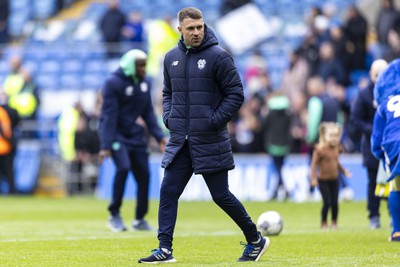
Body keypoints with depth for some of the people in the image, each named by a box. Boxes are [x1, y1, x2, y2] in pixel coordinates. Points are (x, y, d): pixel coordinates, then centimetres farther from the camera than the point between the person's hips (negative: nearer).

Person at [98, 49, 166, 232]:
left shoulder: (145, 83, 5)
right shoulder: (113, 83, -15)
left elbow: (148, 112, 13)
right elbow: (109, 116, -18)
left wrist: (159, 137, 5)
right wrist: (106, 146, -21)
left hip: (135, 135, 6)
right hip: (116, 134, -6)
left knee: (143, 174, 0)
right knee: (123, 167, -25)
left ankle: (140, 220, 14)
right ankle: (114, 215, -11)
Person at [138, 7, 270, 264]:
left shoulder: (218, 56, -8)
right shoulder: (171, 58, 8)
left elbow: (236, 95, -7)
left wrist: (214, 121, -14)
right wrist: (168, 117, 4)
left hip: (210, 141, -5)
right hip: (179, 141, 5)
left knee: (221, 195, 1)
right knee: (168, 192, -4)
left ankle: (256, 240, 18)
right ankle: (165, 249, -1)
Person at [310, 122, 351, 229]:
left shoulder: (336, 148, 4)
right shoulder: (320, 149, -15)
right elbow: (314, 164, -14)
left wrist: (343, 171, 12)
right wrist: (313, 178, -21)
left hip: (334, 179, 5)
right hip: (323, 180, -5)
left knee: (335, 202, 3)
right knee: (327, 202, -7)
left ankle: (334, 223, 18)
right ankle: (323, 223, 9)